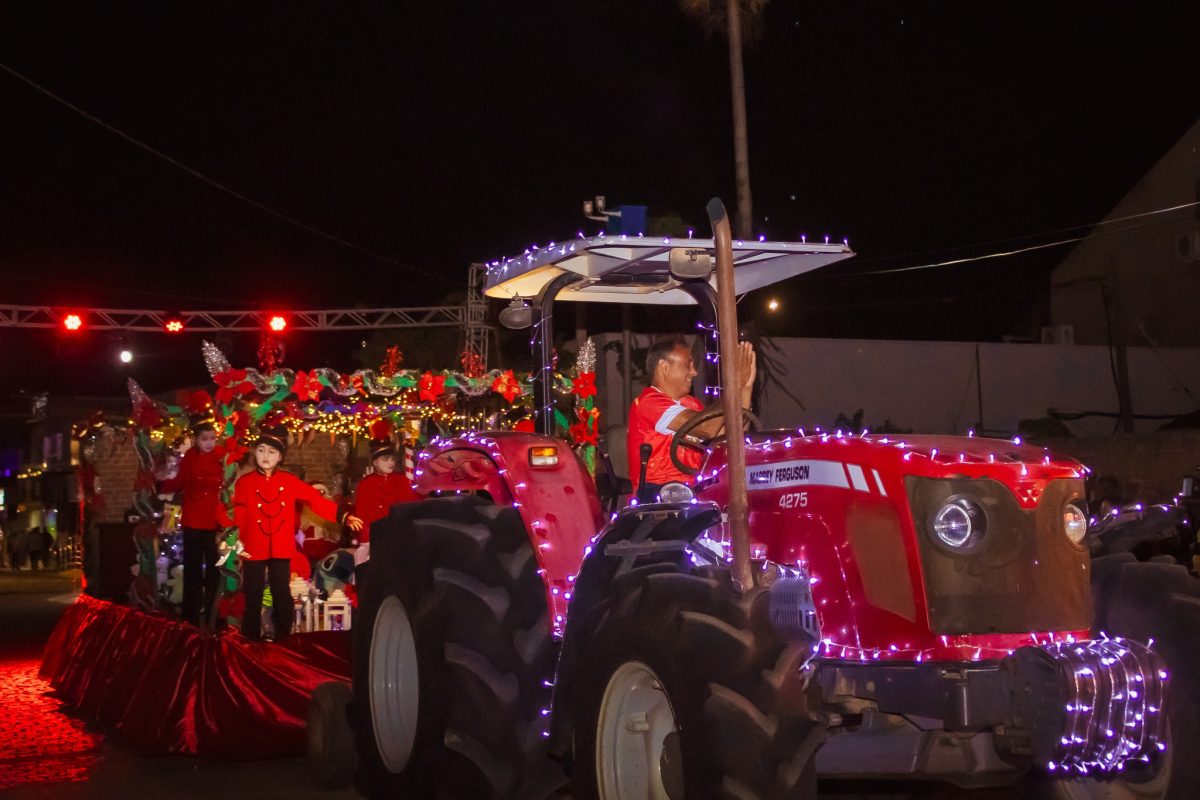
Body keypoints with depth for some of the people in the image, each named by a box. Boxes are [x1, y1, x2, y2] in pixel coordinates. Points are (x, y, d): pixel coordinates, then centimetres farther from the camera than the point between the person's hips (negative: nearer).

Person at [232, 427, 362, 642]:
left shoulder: (289, 481, 4)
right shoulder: (244, 482, 1)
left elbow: (316, 500, -1)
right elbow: (238, 517, -3)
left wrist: (343, 516, -10)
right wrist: (236, 542, -15)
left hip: (281, 551, 1)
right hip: (253, 551, -1)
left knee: (283, 598, 7)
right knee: (253, 600, 5)